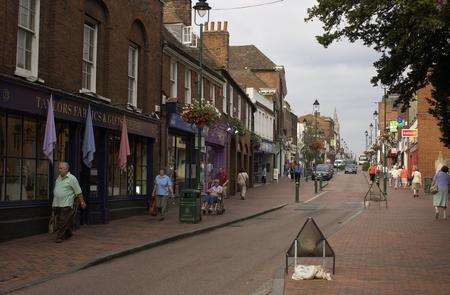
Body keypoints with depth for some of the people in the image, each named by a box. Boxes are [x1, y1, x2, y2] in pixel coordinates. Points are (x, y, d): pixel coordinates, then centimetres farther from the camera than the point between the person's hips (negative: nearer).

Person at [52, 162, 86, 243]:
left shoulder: (72, 178, -6)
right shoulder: (58, 178, 14)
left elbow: (78, 192, -5)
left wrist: (82, 202, -4)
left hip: (66, 204, -7)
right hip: (56, 204, 7)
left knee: (63, 222, -9)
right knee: (58, 222, 10)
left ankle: (60, 237, -6)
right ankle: (68, 234, 22)